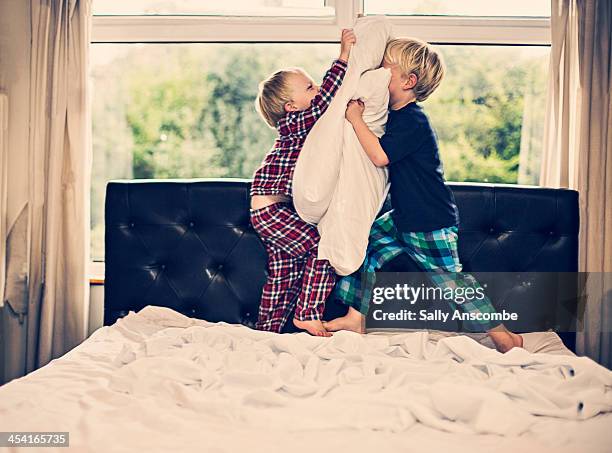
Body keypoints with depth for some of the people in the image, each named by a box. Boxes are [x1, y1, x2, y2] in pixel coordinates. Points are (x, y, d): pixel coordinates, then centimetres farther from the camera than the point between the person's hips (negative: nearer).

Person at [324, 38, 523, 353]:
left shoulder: (412, 121, -23)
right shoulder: (393, 114, 6)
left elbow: (379, 155, -33)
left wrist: (355, 118, -26)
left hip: (431, 223, -9)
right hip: (404, 217, 10)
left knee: (449, 277, 0)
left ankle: (502, 333, 16)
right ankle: (355, 318, 19)